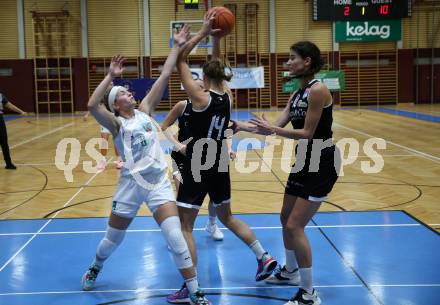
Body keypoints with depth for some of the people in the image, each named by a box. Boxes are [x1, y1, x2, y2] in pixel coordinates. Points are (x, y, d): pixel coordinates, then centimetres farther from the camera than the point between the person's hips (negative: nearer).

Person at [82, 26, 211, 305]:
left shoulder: (145, 110, 8)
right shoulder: (116, 123, -2)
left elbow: (164, 77, 4)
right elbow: (92, 105, -23)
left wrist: (177, 47, 1)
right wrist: (110, 76, -20)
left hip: (159, 180, 2)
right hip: (131, 182, -1)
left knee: (176, 237, -12)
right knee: (114, 238, 16)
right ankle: (95, 269, 49)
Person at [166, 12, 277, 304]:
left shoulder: (200, 96, -15)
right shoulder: (228, 98, 2)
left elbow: (180, 60, -13)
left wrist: (203, 33, -13)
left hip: (198, 167, -7)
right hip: (220, 165, 7)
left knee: (185, 225, 1)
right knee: (227, 216, 26)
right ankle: (264, 257, 26)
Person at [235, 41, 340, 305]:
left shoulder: (318, 90, -19)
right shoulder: (297, 94, 9)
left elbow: (307, 133, -21)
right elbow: (277, 126, 7)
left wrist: (272, 129, -20)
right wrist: (241, 126, 5)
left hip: (323, 164, -10)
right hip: (305, 160, 10)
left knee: (295, 226, -10)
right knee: (286, 218, 20)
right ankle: (290, 271, 41)